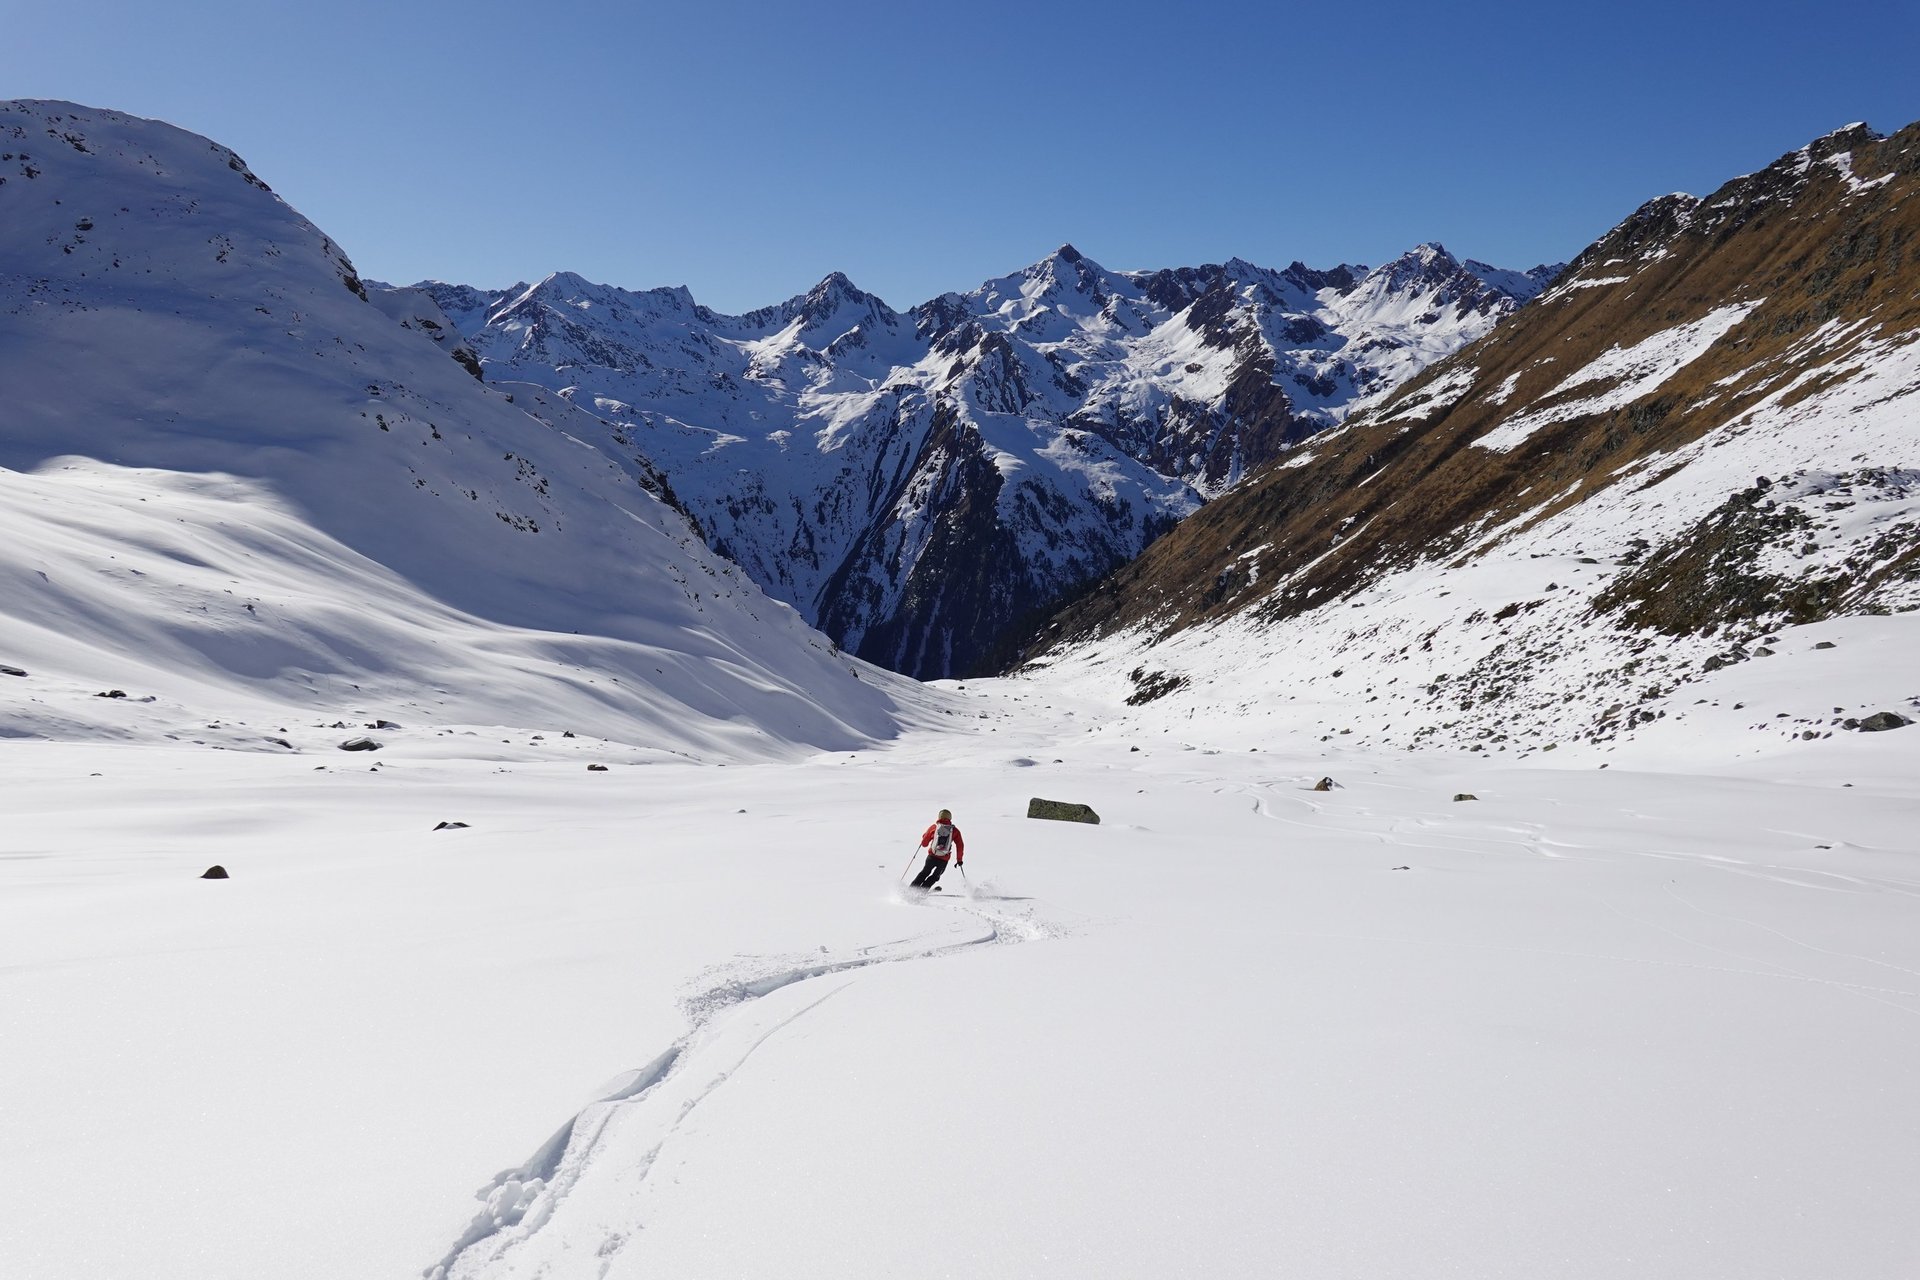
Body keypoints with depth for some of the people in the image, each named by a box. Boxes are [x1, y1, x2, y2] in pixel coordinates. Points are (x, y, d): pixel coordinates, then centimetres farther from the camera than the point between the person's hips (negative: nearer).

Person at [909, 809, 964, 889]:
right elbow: (960, 846, 0)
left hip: (932, 856, 0)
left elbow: (924, 843, 8)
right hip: (944, 859, 0)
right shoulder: (954, 830, 3)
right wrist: (959, 859, 9)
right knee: (935, 876, 20)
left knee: (925, 872, 22)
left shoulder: (934, 827, 2)